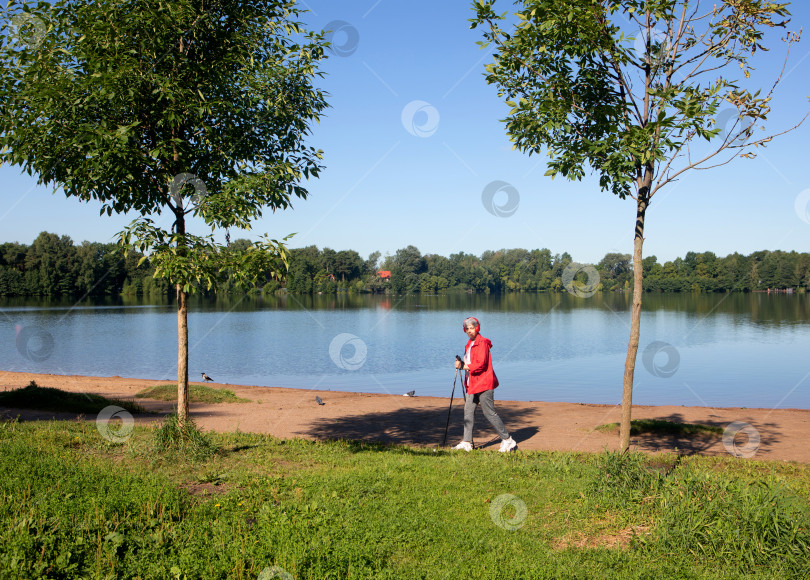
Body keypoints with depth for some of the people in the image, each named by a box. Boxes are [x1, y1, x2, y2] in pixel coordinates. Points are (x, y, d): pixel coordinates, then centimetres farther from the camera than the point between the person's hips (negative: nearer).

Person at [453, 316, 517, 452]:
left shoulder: (482, 343, -11)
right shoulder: (469, 344, 17)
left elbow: (481, 364, -19)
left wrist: (465, 366, -12)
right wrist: (461, 364, 4)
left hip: (484, 384, -9)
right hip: (473, 384, 9)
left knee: (489, 413, -7)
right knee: (468, 410, 5)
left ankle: (507, 440, 1)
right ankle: (467, 442, 9)